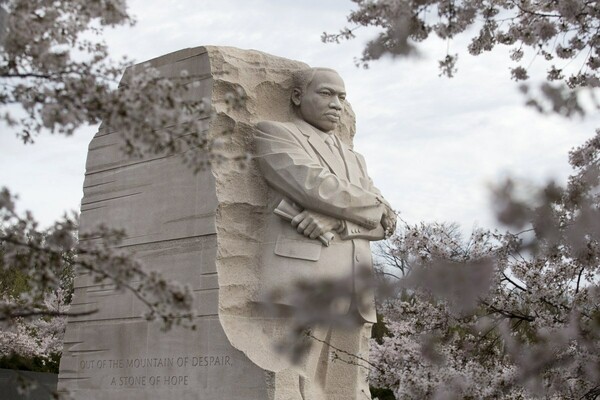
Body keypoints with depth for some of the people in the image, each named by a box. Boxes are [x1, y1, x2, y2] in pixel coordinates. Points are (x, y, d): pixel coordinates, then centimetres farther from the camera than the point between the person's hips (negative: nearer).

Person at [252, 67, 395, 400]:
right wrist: (375, 207, 8)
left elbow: (385, 221, 12)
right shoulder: (273, 133, 11)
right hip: (303, 280, -6)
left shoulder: (353, 158, 29)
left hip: (355, 292, 6)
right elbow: (317, 186, -7)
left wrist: (334, 223, -9)